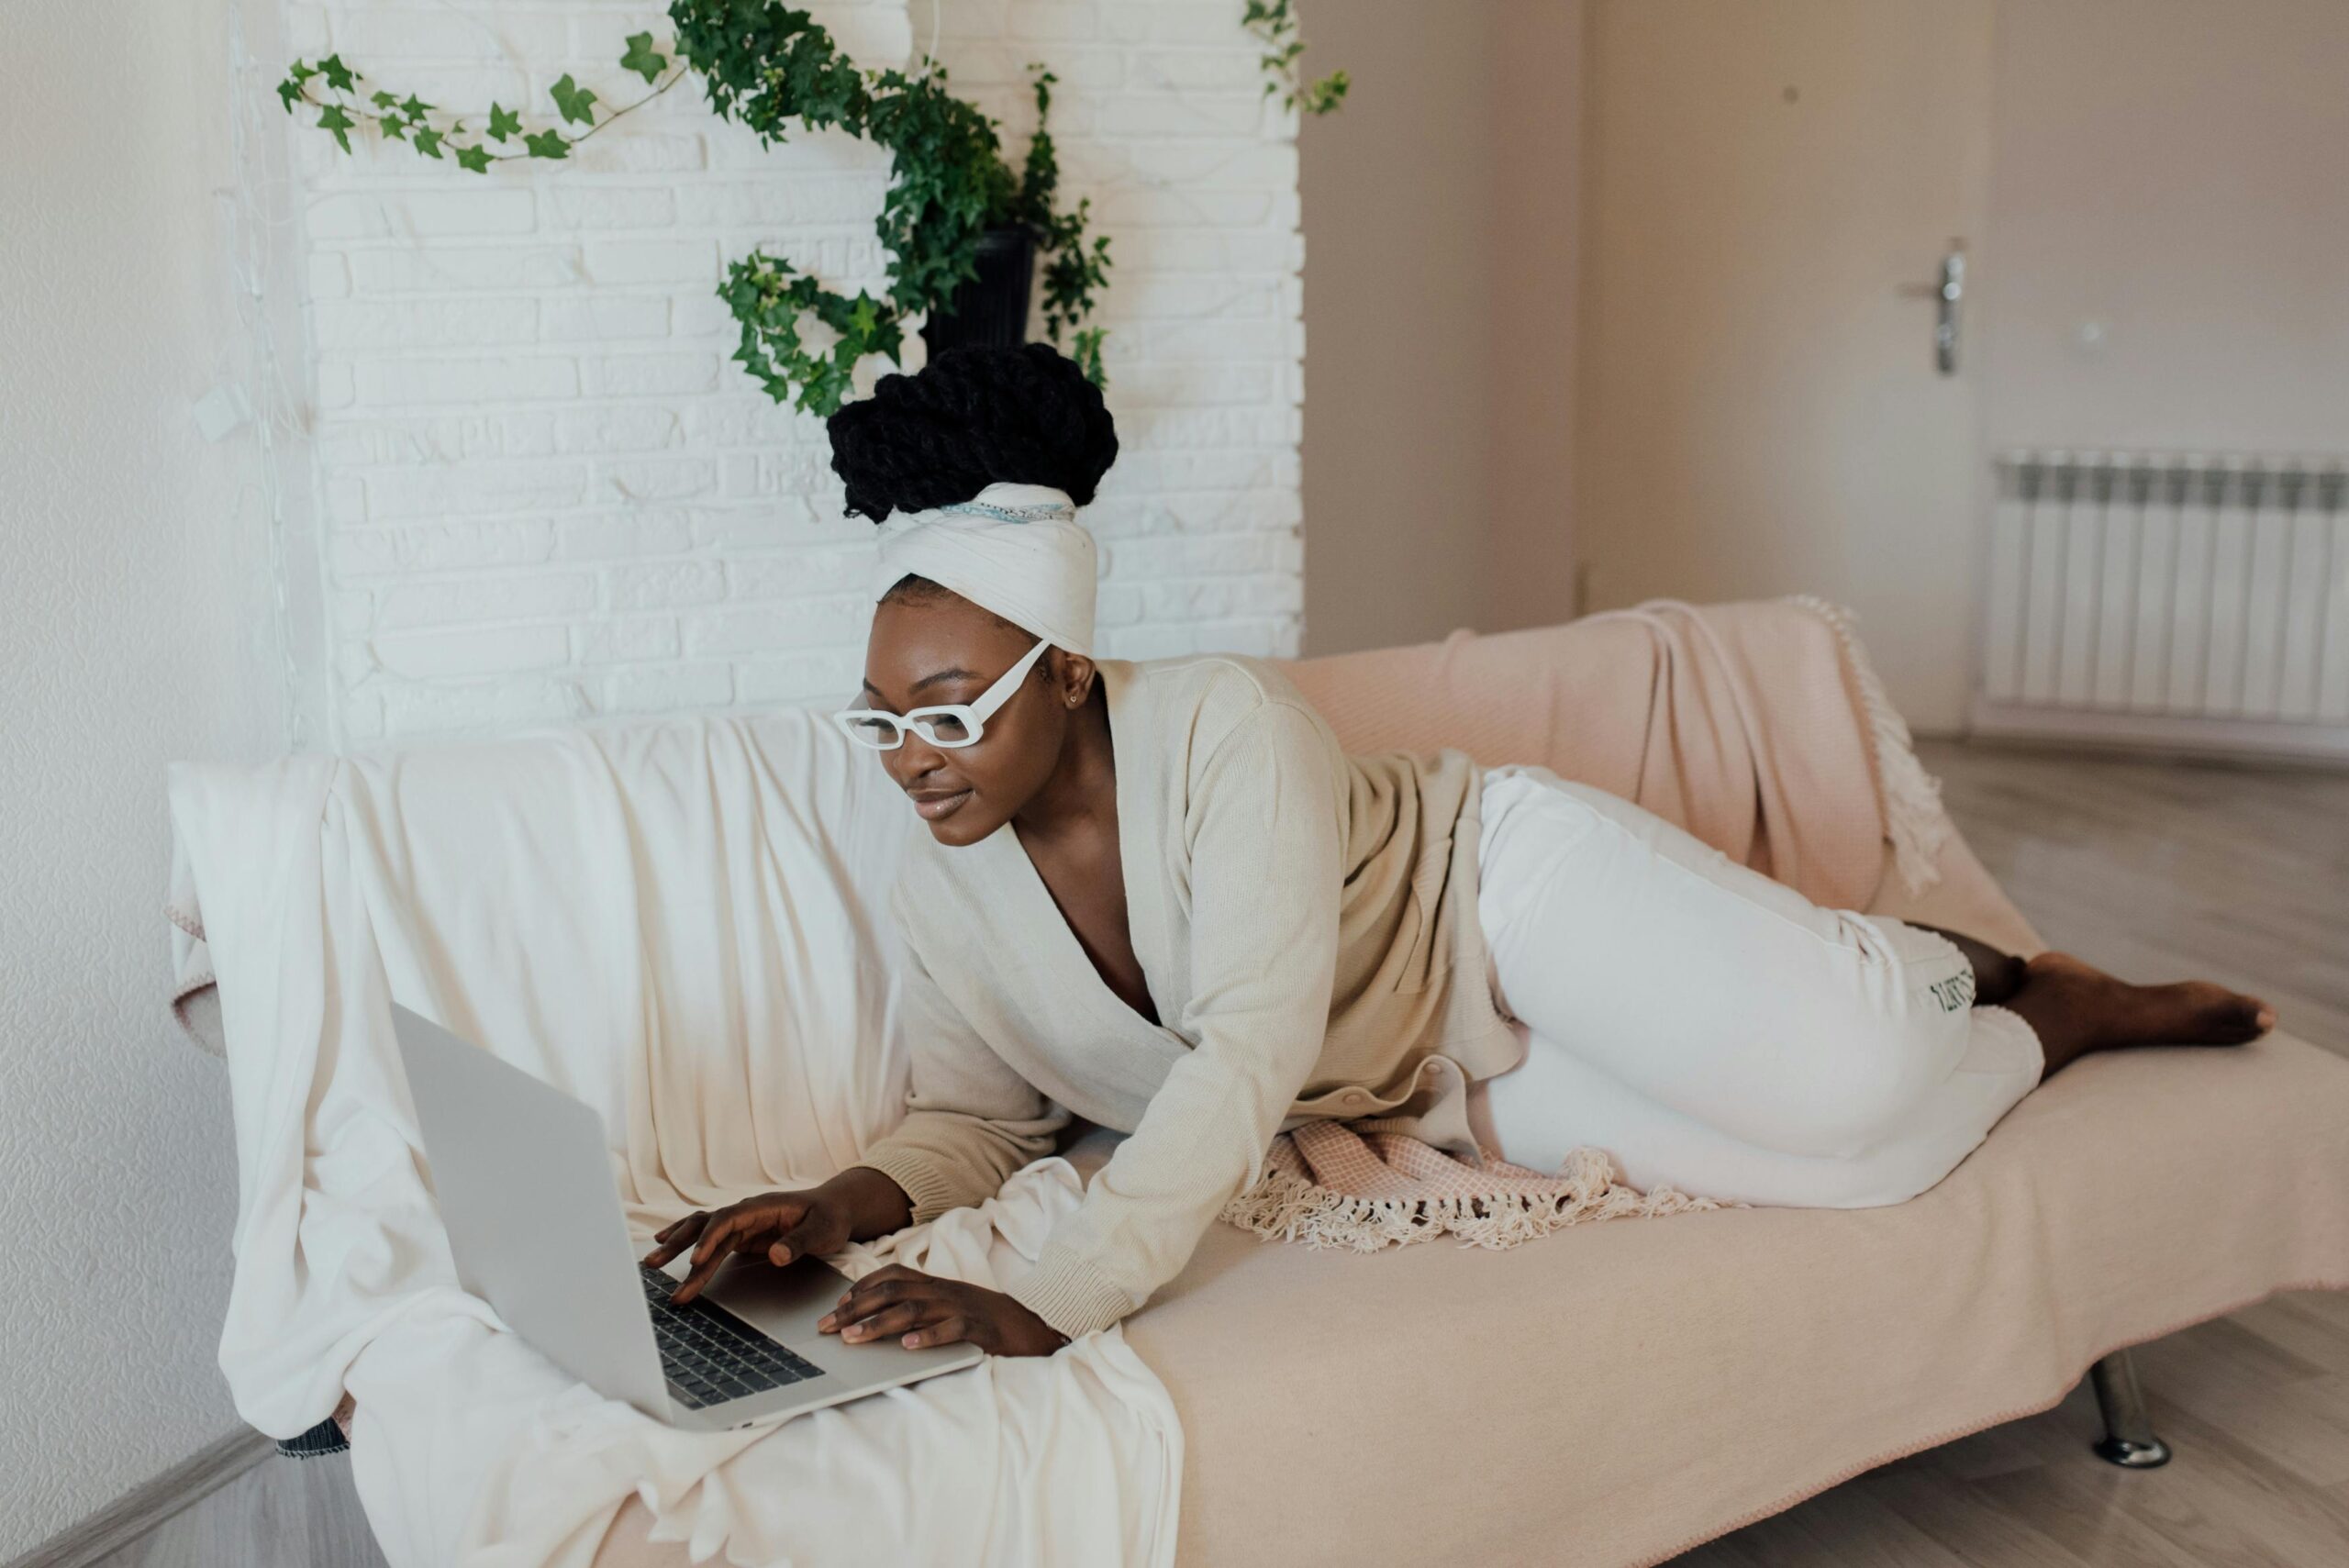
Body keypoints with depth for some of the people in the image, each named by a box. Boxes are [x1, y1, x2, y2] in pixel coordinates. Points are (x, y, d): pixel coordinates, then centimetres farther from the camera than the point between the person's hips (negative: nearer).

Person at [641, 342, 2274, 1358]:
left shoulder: (1225, 722, -31)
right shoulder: (938, 894, -10)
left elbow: (1254, 1048, -39)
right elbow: (979, 1116, 0)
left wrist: (1049, 1307, -47)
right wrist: (846, 1206, -23)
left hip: (1511, 892, -4)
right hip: (1450, 1088, 5)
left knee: (1846, 1084, -24)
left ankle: (2048, 1008, 14)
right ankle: (1966, 984, 25)